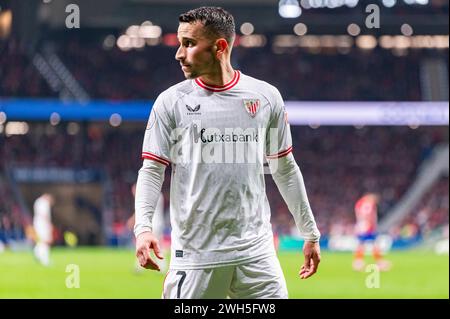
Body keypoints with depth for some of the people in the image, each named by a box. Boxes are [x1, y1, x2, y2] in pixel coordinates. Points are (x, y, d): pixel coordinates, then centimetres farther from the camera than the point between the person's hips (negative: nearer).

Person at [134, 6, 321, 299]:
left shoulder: (266, 97, 6)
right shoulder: (171, 102, 1)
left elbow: (285, 170, 14)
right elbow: (151, 170, -1)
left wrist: (311, 233, 15)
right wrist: (143, 227, -18)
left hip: (256, 250, 2)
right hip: (195, 253, -1)